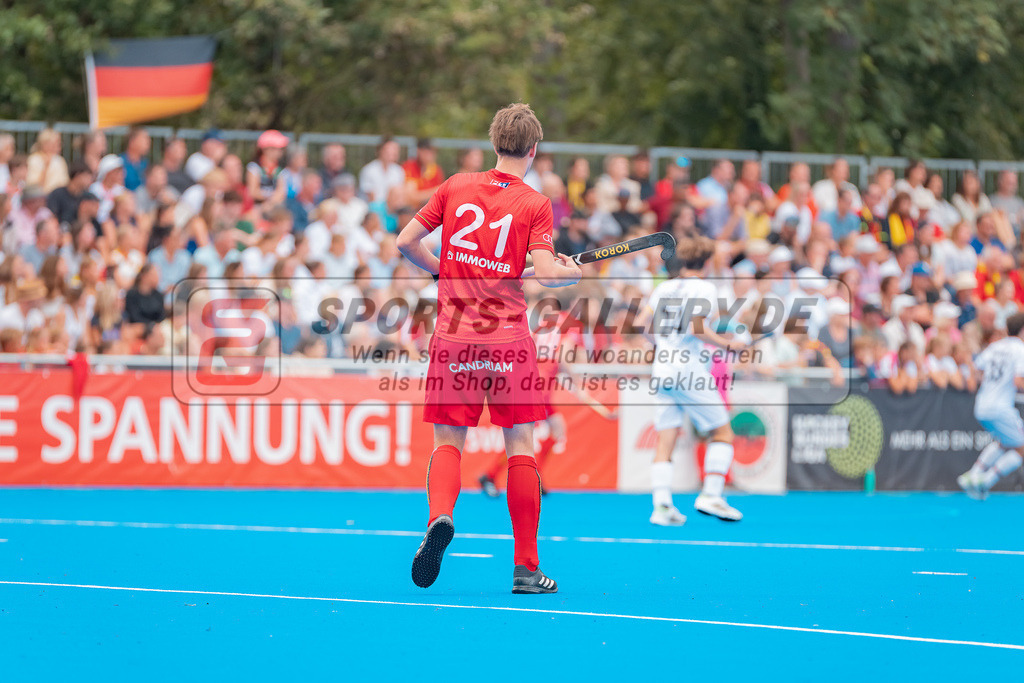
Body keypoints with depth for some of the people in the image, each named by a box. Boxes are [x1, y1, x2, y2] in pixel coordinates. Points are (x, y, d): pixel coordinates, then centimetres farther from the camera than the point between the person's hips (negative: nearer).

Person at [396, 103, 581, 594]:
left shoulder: (455, 187, 5)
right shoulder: (534, 204, -4)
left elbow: (406, 241, 6)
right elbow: (545, 272, -15)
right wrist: (574, 272, 6)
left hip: (453, 334, 2)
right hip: (508, 338, -2)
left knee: (448, 441, 9)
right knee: (520, 445, 7)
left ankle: (439, 517, -22)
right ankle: (526, 568, 7)